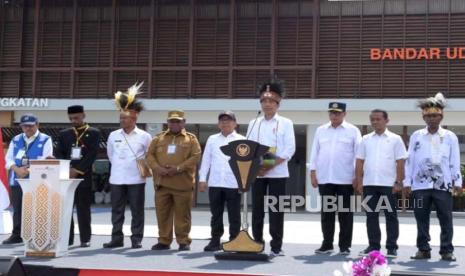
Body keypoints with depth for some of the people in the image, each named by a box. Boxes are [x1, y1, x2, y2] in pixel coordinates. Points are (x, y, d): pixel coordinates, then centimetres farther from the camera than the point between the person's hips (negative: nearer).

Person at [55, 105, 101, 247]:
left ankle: (85, 239, 6)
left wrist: (77, 170, -12)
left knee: (83, 208, 0)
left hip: (84, 176, -3)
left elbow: (92, 154, -6)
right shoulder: (64, 134, 14)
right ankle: (66, 238, 9)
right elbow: (59, 154, 8)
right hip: (66, 176, 3)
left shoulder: (94, 133, 3)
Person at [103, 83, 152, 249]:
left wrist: (142, 168, 5)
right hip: (116, 179, 3)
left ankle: (136, 239, 10)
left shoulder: (144, 137, -3)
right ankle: (117, 238, 14)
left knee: (137, 210, 3)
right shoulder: (113, 136, 4)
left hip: (136, 179, -3)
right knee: (116, 210, 6)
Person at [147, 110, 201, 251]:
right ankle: (164, 241, 16)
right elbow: (150, 155, 8)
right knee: (162, 213, 7)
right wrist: (157, 168, -11)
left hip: (183, 183, -3)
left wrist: (179, 168, -16)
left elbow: (195, 157, -6)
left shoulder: (191, 139, 5)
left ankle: (184, 241, 10)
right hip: (162, 183, 3)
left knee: (182, 214, 1)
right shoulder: (159, 138, 14)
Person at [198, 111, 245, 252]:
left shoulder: (241, 140, 4)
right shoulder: (212, 139, 13)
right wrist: (202, 179, 4)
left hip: (234, 183, -2)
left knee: (234, 215, 3)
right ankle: (215, 240, 15)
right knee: (216, 214, 8)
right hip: (215, 183, 3)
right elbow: (206, 159, 12)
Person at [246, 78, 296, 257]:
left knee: (276, 210, -2)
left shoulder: (286, 123, 3)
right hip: (256, 173, 3)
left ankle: (276, 247, 4)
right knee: (257, 209, 5)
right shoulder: (253, 124, 13)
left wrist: (271, 165, -16)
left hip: (277, 173, -3)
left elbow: (290, 149, -5)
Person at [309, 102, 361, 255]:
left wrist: (357, 176, -7)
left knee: (345, 213, 3)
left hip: (345, 179, -3)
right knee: (326, 212, 8)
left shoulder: (353, 131, 1)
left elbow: (358, 155, -1)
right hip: (324, 179, 3)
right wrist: (313, 173, 4)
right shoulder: (321, 130, 11)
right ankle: (327, 244, 16)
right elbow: (315, 152, 11)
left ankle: (345, 246, 10)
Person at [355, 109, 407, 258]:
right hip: (369, 184, 3)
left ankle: (392, 247, 8)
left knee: (391, 216, 2)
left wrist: (398, 182, -7)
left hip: (388, 184, -3)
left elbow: (400, 162, 0)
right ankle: (373, 245, 15)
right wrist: (359, 182, 4)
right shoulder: (366, 139, 11)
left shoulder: (395, 139, 3)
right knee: (371, 216, 6)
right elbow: (360, 162, 11)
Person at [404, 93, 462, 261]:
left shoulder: (450, 137, 6)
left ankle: (447, 250, 8)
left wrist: (457, 182, -1)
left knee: (446, 219, 0)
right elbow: (410, 160, 7)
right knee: (422, 219, 4)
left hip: (443, 185, -1)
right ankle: (423, 249, 13)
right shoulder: (416, 136, 8)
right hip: (420, 185, 1)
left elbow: (455, 161, 5)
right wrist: (407, 182, 3)